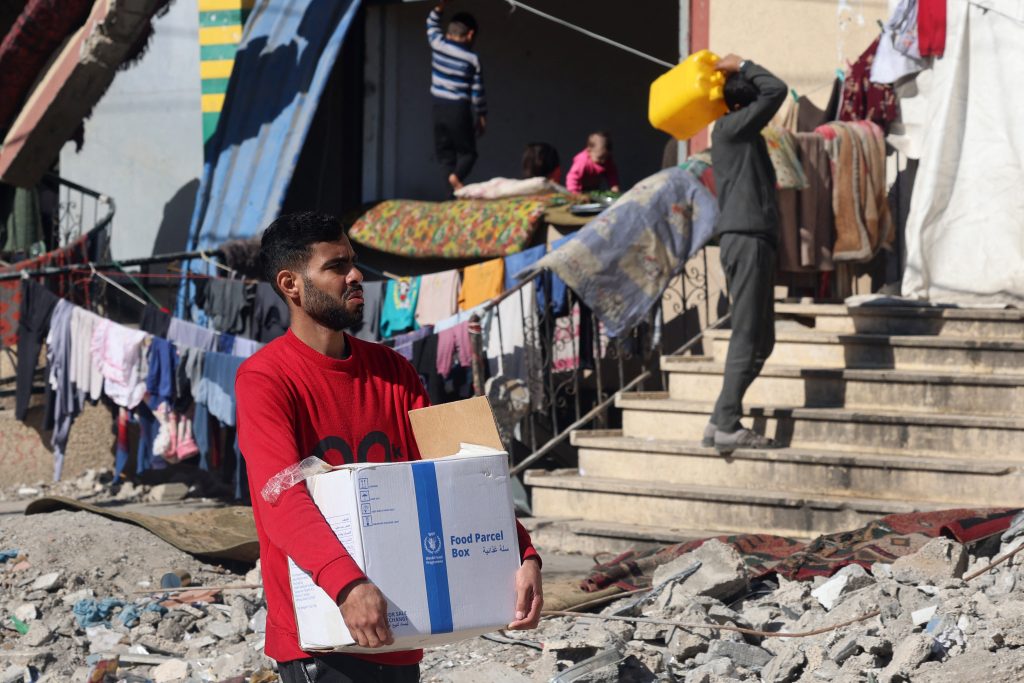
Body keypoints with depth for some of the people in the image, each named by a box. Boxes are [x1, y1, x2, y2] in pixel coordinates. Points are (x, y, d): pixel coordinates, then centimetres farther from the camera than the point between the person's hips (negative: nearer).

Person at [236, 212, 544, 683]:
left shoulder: (391, 371, 9)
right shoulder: (264, 380, -11)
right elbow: (283, 498, -24)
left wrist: (523, 555, -12)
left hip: (397, 634, 6)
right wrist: (347, 584, -40)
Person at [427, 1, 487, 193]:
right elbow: (477, 92, -3)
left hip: (439, 108, 3)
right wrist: (481, 117, 7)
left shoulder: (438, 44, -1)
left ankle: (454, 182, -7)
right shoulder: (472, 59, -7)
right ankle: (456, 176, -22)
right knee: (467, 151, 7)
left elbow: (432, 24, 21)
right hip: (460, 109, -3)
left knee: (444, 151, 11)